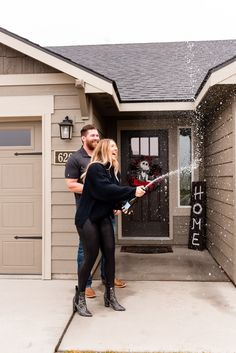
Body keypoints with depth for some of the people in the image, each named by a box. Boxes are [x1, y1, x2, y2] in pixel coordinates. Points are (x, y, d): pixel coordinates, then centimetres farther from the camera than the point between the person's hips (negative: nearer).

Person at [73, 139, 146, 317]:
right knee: (91, 257, -5)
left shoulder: (112, 169, 10)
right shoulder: (95, 168, -16)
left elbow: (114, 190, 7)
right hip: (88, 218, -7)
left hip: (104, 217, 7)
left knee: (110, 254, 3)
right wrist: (133, 191, -26)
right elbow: (107, 189, -28)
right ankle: (79, 298, 13)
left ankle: (110, 295, 18)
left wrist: (118, 206, -12)